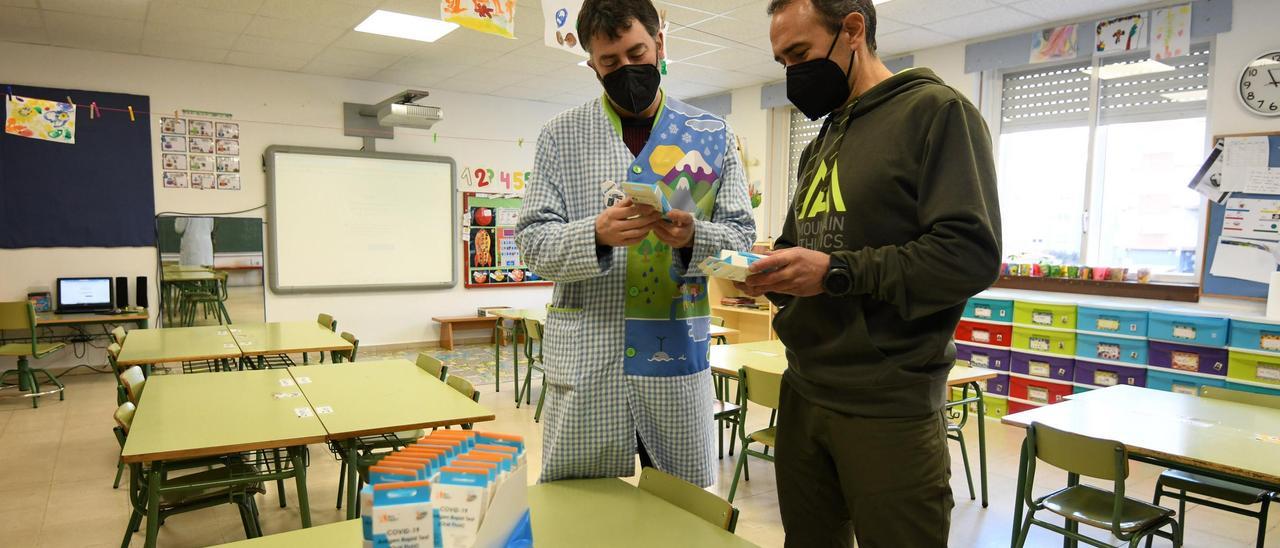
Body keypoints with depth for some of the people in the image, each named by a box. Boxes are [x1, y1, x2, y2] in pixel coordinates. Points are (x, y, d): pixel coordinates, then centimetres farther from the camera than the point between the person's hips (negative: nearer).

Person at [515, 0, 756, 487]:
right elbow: (533, 241, -1)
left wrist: (693, 237, -17)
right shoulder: (561, 135, 4)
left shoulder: (713, 136, 6)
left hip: (679, 354, 1)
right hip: (585, 357, 0)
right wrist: (595, 234, -20)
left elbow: (741, 233, 4)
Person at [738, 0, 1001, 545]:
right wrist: (775, 273, 2)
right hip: (802, 393, 7)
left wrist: (837, 272, -21)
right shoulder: (820, 145, 18)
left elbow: (972, 253, -16)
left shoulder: (935, 111, -6)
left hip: (889, 409, -7)